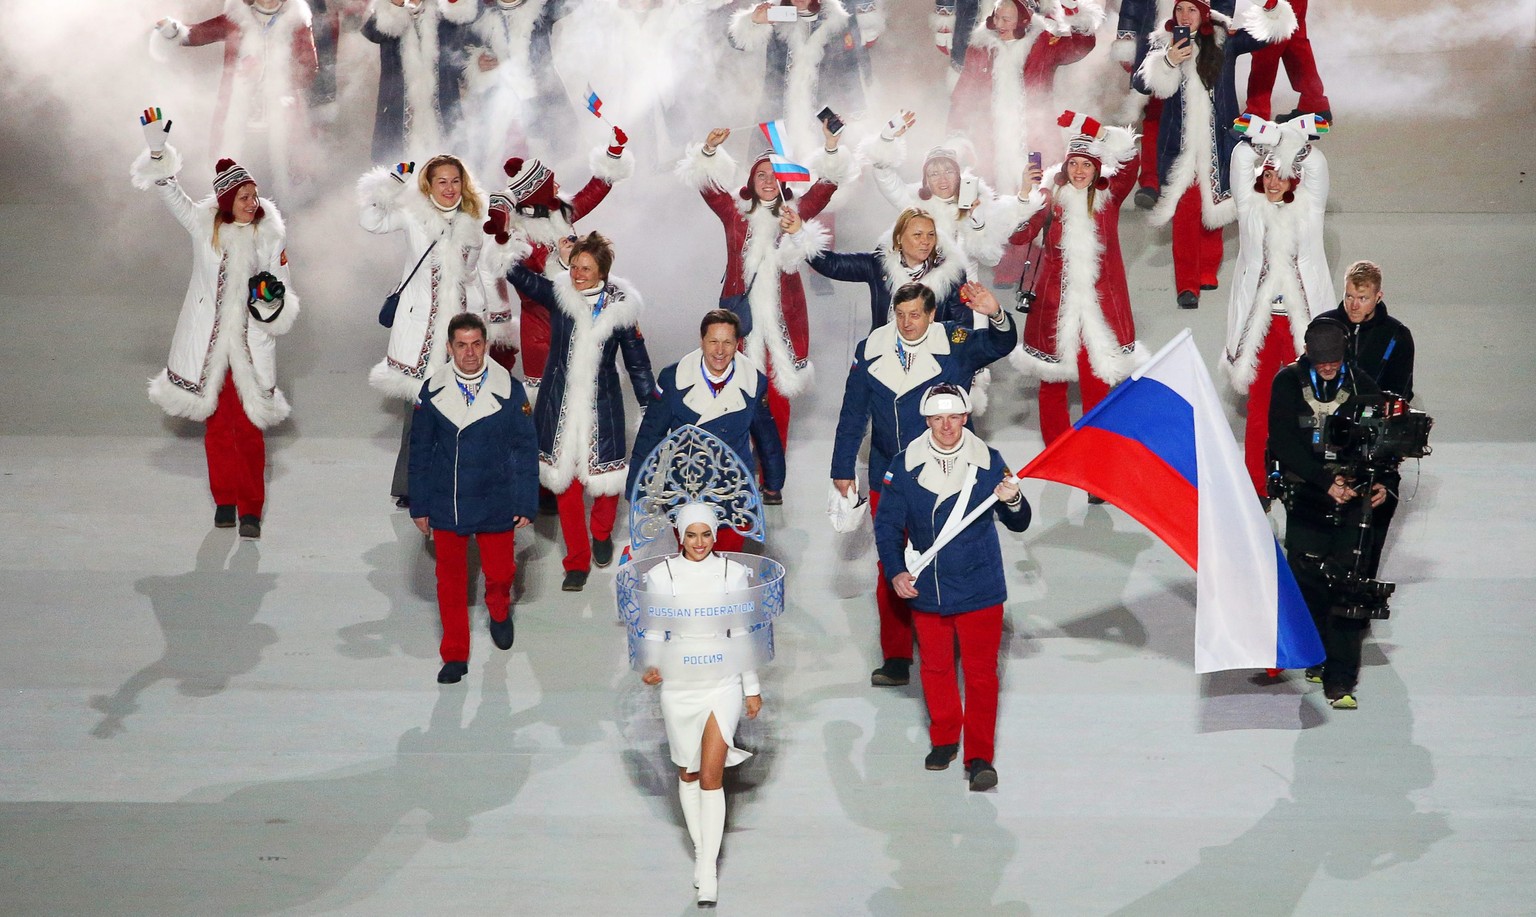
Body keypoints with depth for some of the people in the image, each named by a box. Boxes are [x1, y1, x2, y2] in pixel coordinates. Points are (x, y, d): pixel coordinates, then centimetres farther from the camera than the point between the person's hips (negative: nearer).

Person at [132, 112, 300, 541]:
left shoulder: (270, 234, 4)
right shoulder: (205, 225, 3)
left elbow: (283, 287, 11)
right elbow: (169, 192, -4)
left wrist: (274, 300, -11)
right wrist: (157, 149, -17)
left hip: (251, 343, 0)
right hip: (209, 342, 1)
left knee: (249, 425, -4)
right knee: (217, 423, 5)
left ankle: (251, 509, 2)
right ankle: (224, 500, 19)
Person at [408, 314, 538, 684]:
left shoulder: (510, 390, -9)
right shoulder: (432, 390, -6)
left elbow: (526, 449, -3)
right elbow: (420, 449, 3)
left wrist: (527, 504, -4)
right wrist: (419, 505, 4)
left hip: (496, 504, -1)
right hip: (445, 505, 1)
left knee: (500, 573, 9)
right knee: (450, 580, 8)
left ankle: (499, 613, 45)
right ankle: (455, 656, 24)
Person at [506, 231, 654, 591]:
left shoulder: (620, 306, -6)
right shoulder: (558, 294, -4)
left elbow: (637, 361, 2)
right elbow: (520, 277, -16)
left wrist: (650, 405, 5)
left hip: (601, 406, -1)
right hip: (559, 406, 1)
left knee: (606, 476, 9)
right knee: (565, 482, 5)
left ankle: (602, 535, 41)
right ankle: (577, 561, 19)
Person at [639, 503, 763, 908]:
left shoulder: (732, 573, 0)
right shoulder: (661, 576, -2)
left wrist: (752, 688, 10)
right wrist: (651, 667, -19)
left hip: (723, 683, -1)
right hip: (679, 685, 1)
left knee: (711, 775, -9)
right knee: (688, 774, 13)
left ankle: (708, 870, -6)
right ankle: (700, 848, 32)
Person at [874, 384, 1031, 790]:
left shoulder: (988, 462, -7)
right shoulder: (904, 466, -5)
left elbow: (1018, 524, -4)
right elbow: (887, 525, 2)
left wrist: (1012, 502, -26)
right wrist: (895, 571, -11)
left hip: (979, 589, -2)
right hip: (925, 589, 2)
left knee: (981, 672, -1)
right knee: (935, 667, 15)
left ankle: (979, 757, 5)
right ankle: (944, 739, 35)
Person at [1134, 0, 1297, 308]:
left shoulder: (1225, 40, 3)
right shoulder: (1162, 43, 2)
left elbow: (1267, 30, 5)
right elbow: (1142, 82, -8)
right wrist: (1168, 61, -23)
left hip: (1217, 142, 2)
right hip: (1180, 142, -1)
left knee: (1213, 208, 9)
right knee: (1185, 211, -10)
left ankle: (1207, 272, 26)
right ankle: (1187, 285, -10)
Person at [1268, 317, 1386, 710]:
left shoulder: (1361, 385, 2)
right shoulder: (1288, 383, -3)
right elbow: (1284, 443, -12)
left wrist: (1382, 480, -13)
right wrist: (1326, 480, -22)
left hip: (1351, 500, 0)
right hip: (1305, 500, 0)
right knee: (1308, 581, 4)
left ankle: (1340, 678, -4)